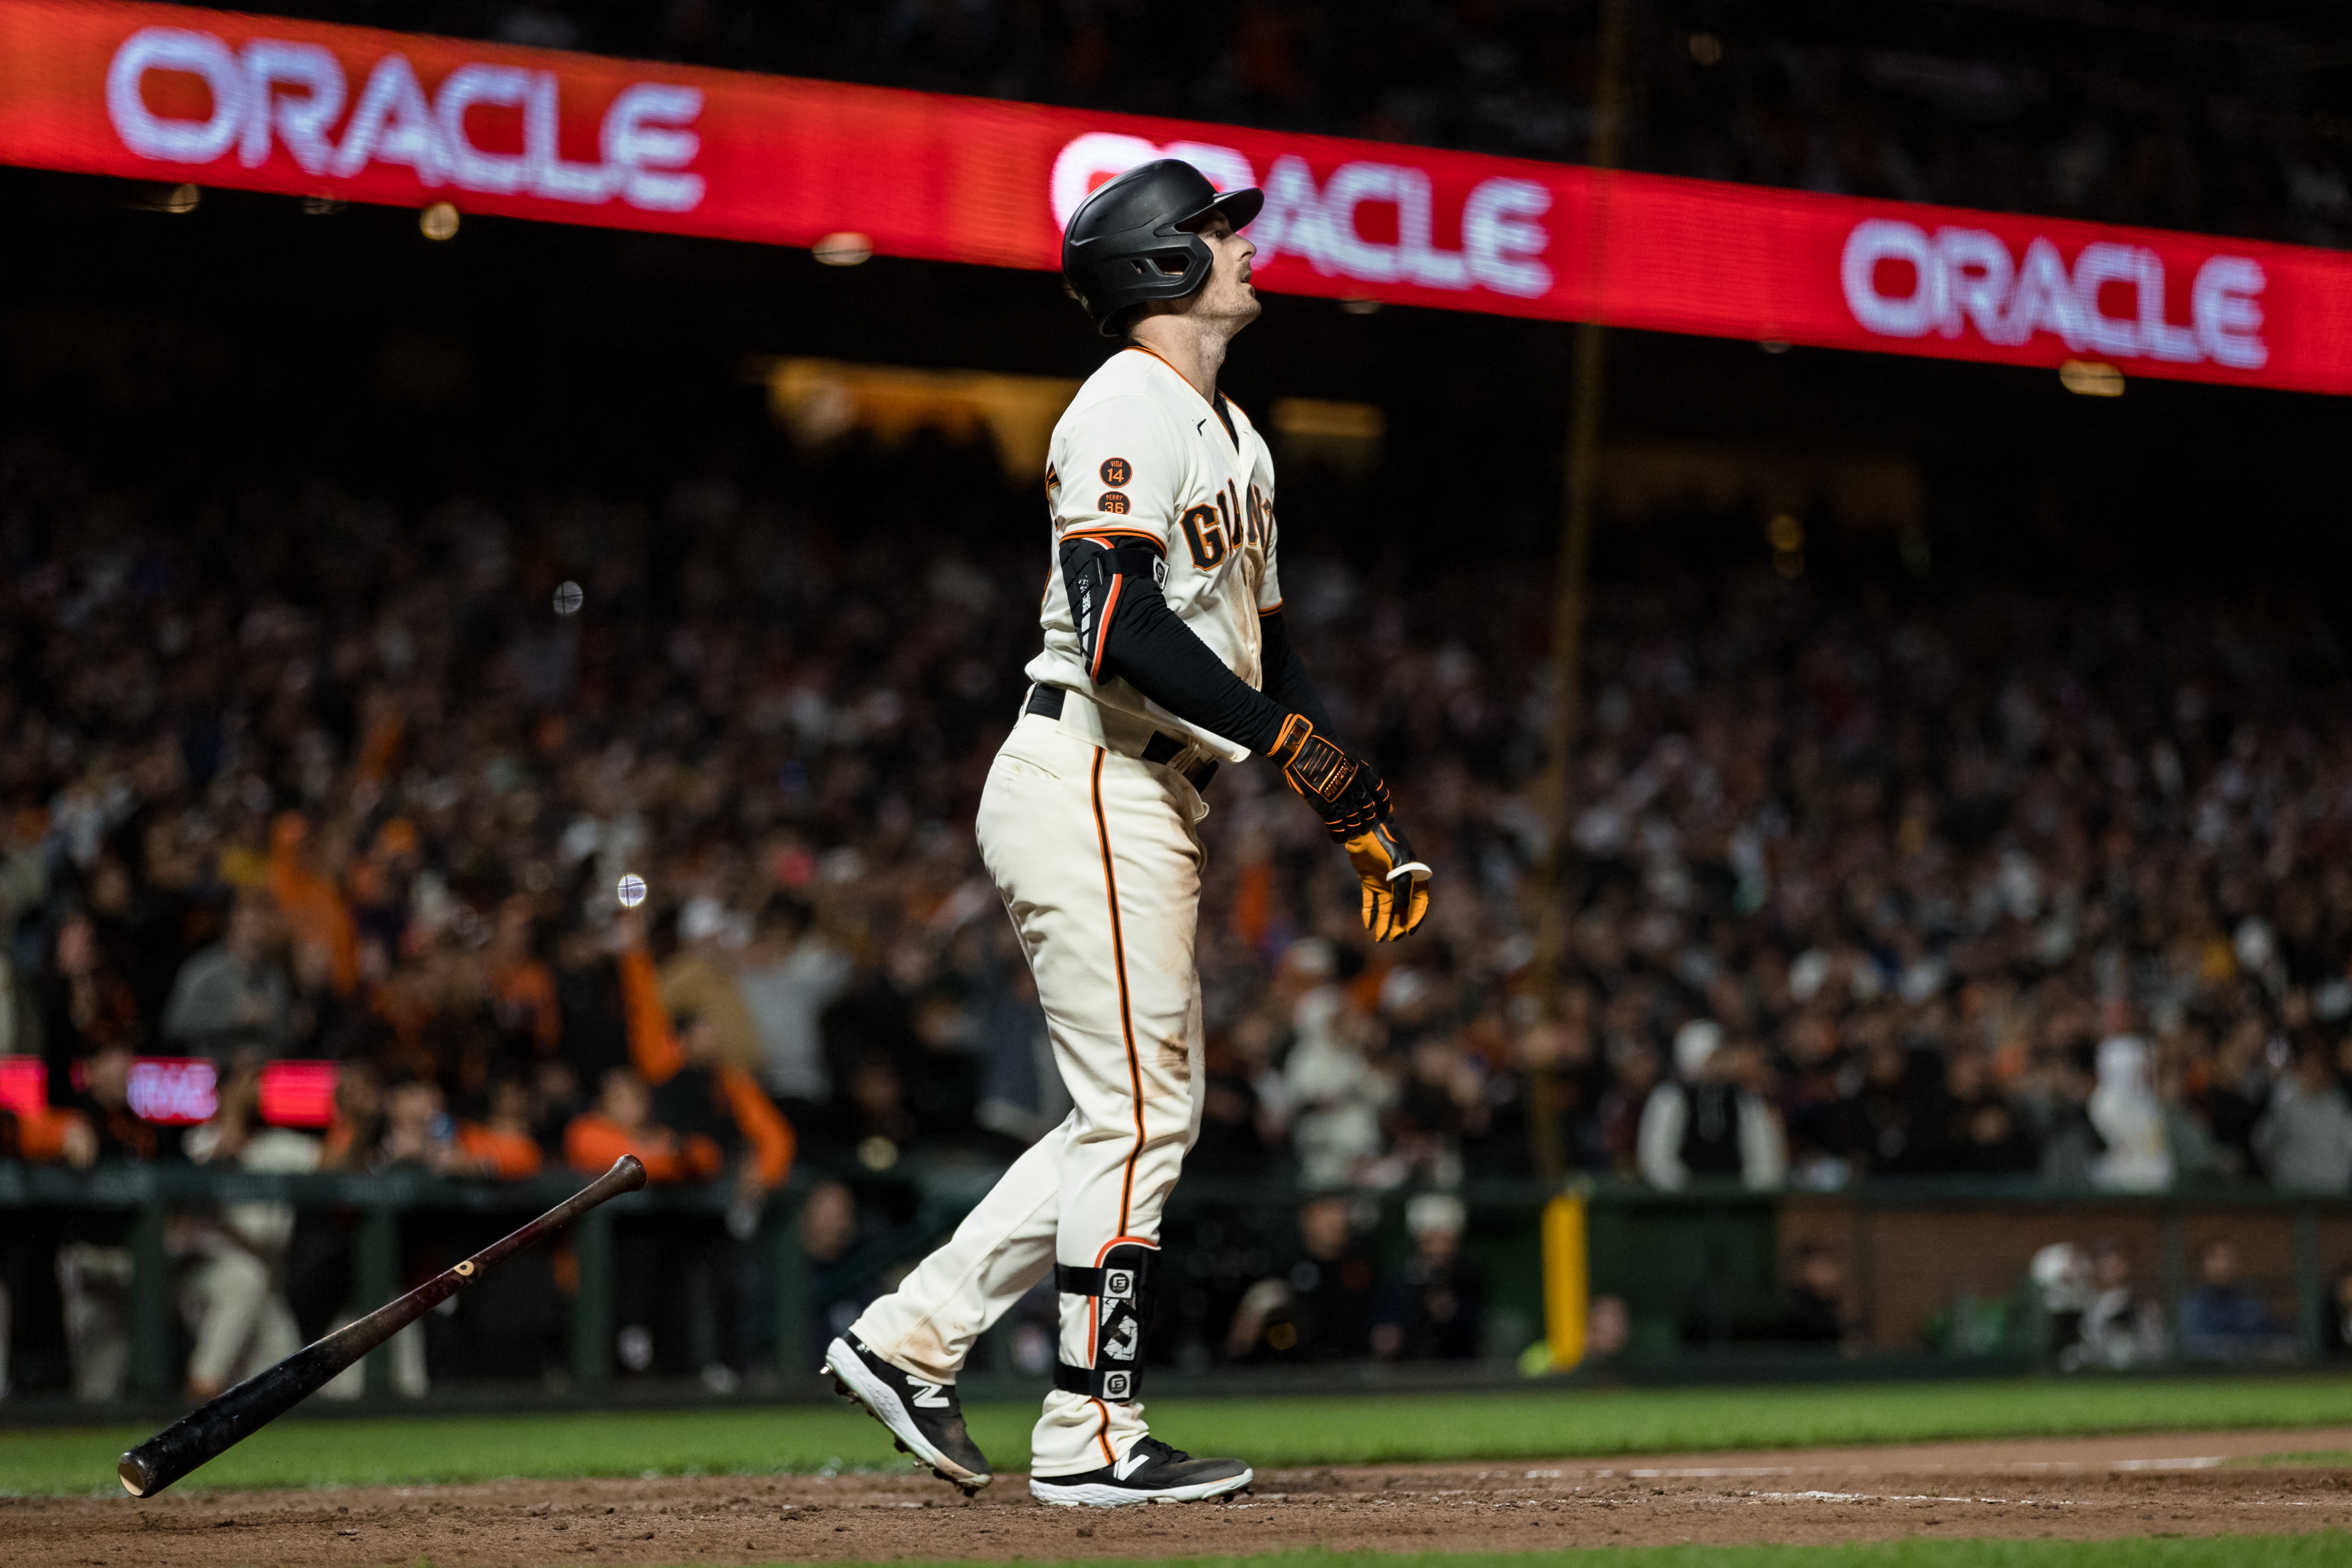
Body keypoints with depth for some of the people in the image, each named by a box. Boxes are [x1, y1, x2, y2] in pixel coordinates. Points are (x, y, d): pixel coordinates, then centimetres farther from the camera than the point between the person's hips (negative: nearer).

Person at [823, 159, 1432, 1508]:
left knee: (1146, 1114, 12)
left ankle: (913, 1338, 15)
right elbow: (1121, 631, -23)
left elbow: (1265, 644, 22)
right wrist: (1294, 739, -22)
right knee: (1140, 1115, -7)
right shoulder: (1128, 411, -12)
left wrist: (1362, 809, 14)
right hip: (1088, 785, -10)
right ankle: (1093, 1438, -1)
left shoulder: (1233, 435, 21)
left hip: (1150, 801, 10)